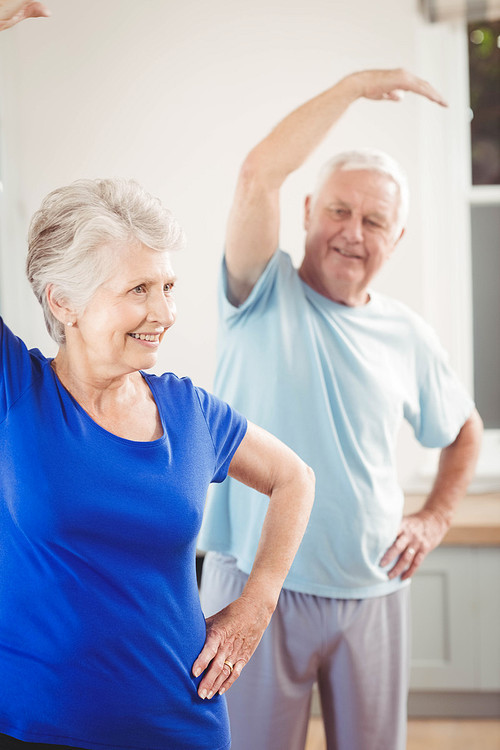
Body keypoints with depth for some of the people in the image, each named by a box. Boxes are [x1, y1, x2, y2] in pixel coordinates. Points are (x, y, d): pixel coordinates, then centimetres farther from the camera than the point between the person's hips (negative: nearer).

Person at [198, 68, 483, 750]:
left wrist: (435, 519, 8)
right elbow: (258, 175, -21)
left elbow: (464, 431, 22)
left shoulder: (406, 336, 6)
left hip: (372, 595, 4)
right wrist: (355, 85, -15)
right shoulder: (266, 297, -4)